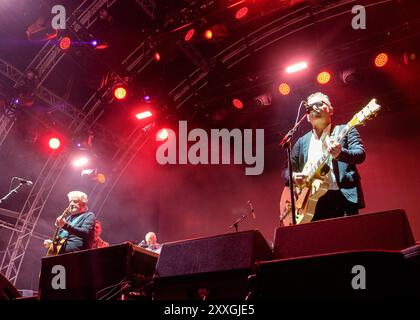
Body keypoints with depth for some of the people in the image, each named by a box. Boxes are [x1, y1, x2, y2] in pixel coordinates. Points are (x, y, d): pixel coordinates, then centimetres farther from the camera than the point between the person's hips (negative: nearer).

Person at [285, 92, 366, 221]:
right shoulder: (302, 141, 19)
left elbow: (360, 155, -5)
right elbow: (287, 169, 20)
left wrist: (340, 153, -26)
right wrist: (294, 176, -3)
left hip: (343, 197, -3)